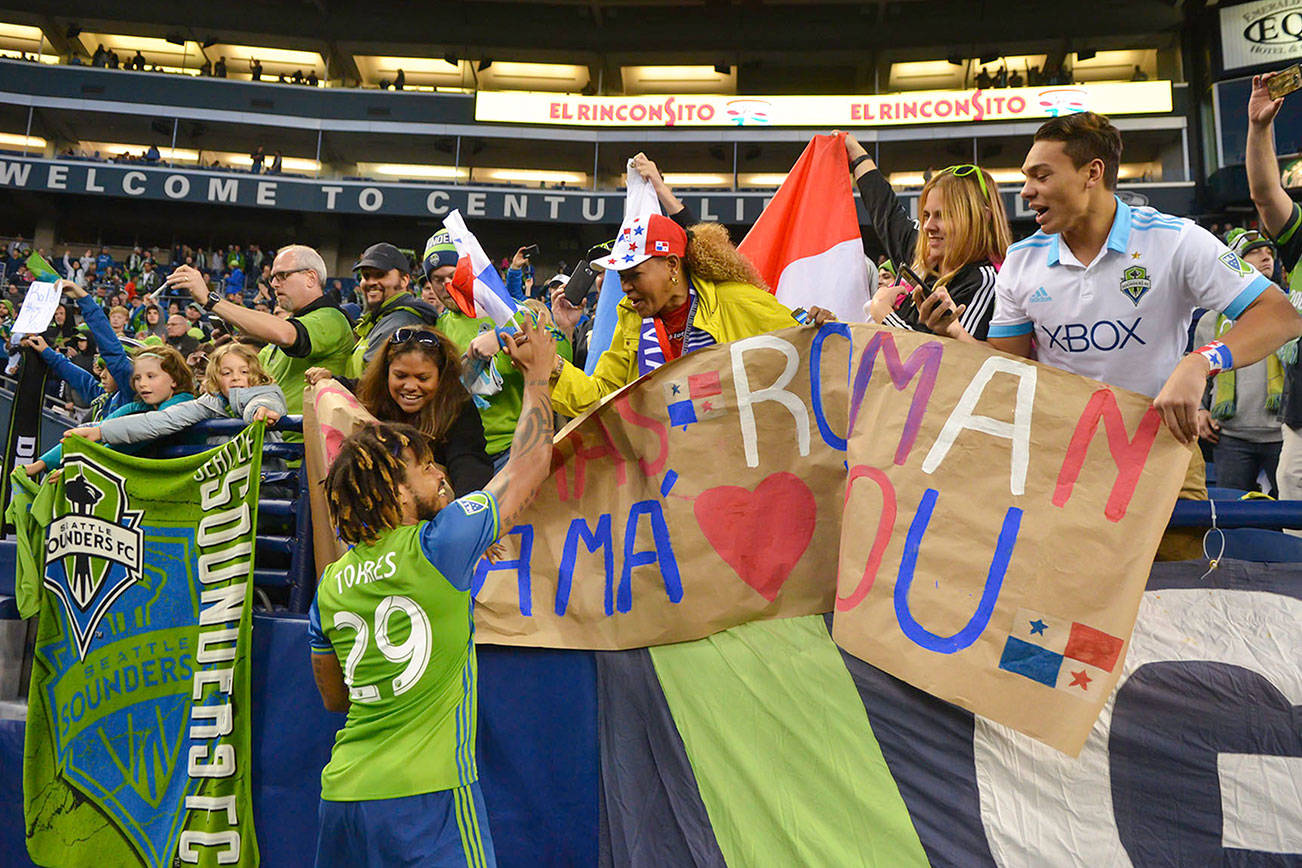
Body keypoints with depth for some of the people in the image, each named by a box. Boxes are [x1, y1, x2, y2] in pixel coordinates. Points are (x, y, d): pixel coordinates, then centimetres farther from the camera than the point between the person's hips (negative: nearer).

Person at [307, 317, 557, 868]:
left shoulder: (332, 583, 6)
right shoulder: (438, 545, -12)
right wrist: (537, 374, 11)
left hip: (342, 795, 7)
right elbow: (530, 462, -2)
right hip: (424, 798, -7)